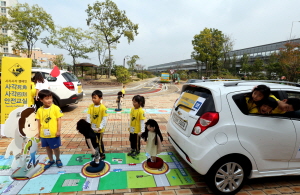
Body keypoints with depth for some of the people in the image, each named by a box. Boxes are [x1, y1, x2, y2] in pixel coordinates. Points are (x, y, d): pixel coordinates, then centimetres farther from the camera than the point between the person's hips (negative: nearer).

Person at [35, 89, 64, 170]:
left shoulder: (56, 108, -12)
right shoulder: (40, 110, 0)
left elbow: (59, 120, -10)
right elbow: (39, 122, 7)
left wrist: (58, 131, -12)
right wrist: (39, 132, 9)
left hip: (54, 134, -4)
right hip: (44, 134, 4)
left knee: (55, 148, 10)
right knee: (48, 148, 19)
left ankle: (58, 160, 34)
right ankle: (51, 161, 38)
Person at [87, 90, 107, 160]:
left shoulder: (103, 107, -19)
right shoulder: (91, 106, -4)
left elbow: (105, 119, -17)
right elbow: (88, 116, -3)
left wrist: (100, 128, -20)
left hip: (99, 129, -5)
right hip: (92, 129, 5)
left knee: (100, 142, 9)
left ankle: (102, 154, 29)